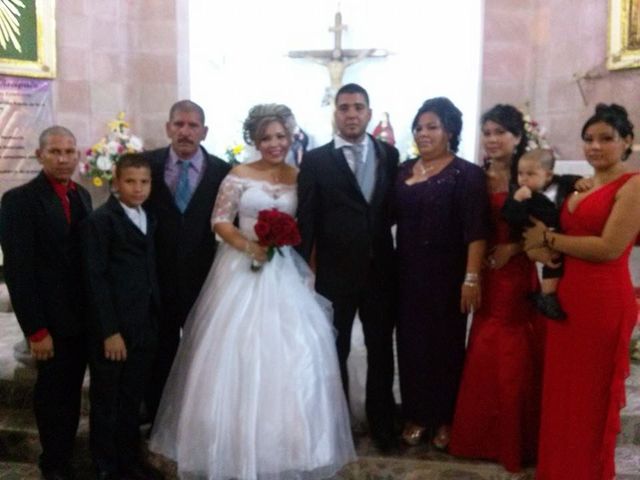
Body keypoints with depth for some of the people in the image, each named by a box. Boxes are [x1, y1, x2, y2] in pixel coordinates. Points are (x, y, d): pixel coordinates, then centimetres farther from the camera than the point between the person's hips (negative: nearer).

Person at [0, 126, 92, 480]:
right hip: (53, 320, -6)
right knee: (52, 393, 10)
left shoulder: (81, 195, 7)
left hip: (84, 316, 6)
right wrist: (36, 330, -18)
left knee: (72, 390, 17)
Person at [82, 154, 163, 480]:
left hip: (144, 328, 6)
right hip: (113, 331, -6)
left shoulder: (149, 220, 13)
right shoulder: (99, 221, -8)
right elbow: (96, 280, -13)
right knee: (106, 403, 10)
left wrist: (156, 322, 7)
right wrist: (110, 332, -16)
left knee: (132, 402, 17)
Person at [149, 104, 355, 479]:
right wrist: (248, 245, -19)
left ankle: (287, 446, 20)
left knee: (291, 356, 2)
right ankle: (238, 442, 18)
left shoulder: (301, 177, 6)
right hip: (243, 269, -2)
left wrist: (305, 258, -6)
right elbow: (220, 221, -5)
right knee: (238, 356, 1)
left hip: (286, 272, 2)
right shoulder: (239, 175, -2)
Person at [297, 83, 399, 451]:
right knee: (334, 351, 13)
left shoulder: (389, 154, 4)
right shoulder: (316, 160, -3)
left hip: (380, 269, 2)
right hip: (335, 271, -2)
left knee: (381, 349, 14)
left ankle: (382, 421, 32)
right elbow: (306, 219, -5)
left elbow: (393, 208, 7)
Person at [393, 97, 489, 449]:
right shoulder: (404, 170, 8)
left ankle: (445, 418, 26)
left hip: (447, 275, -4)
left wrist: (472, 278, -21)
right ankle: (416, 415, 28)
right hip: (408, 273, 5)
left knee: (446, 343, 9)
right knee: (410, 342, 11)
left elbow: (476, 231, -15)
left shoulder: (467, 174, -8)